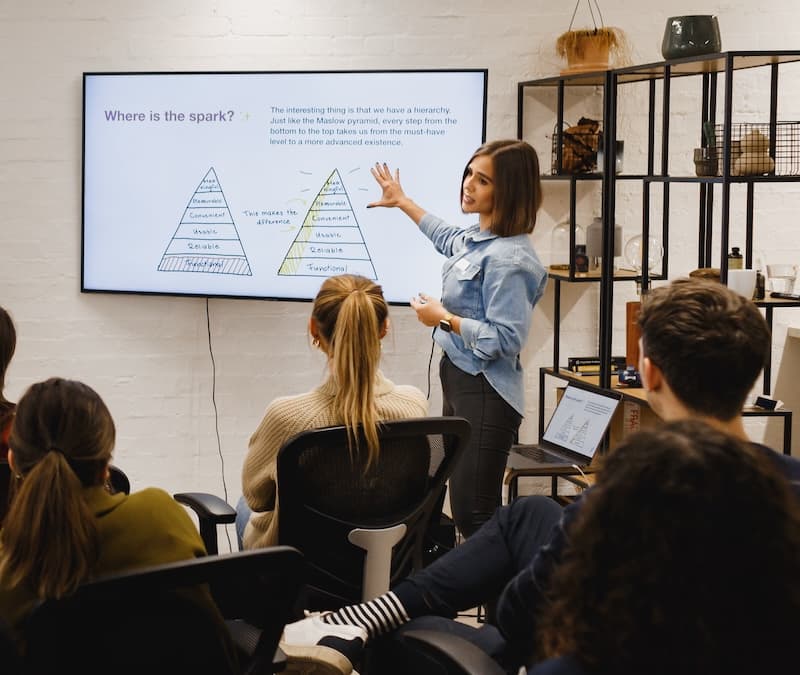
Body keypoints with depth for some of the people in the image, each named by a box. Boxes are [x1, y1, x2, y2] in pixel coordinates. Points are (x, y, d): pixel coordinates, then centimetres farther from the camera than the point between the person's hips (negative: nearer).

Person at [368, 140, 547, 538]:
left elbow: (505, 340, -24)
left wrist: (445, 319, -14)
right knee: (464, 507, 12)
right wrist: (402, 202, 44)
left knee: (474, 514, -12)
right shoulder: (479, 236, 9)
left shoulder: (507, 259, -21)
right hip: (458, 378, 10)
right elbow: (448, 239, 35)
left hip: (485, 394, -10)